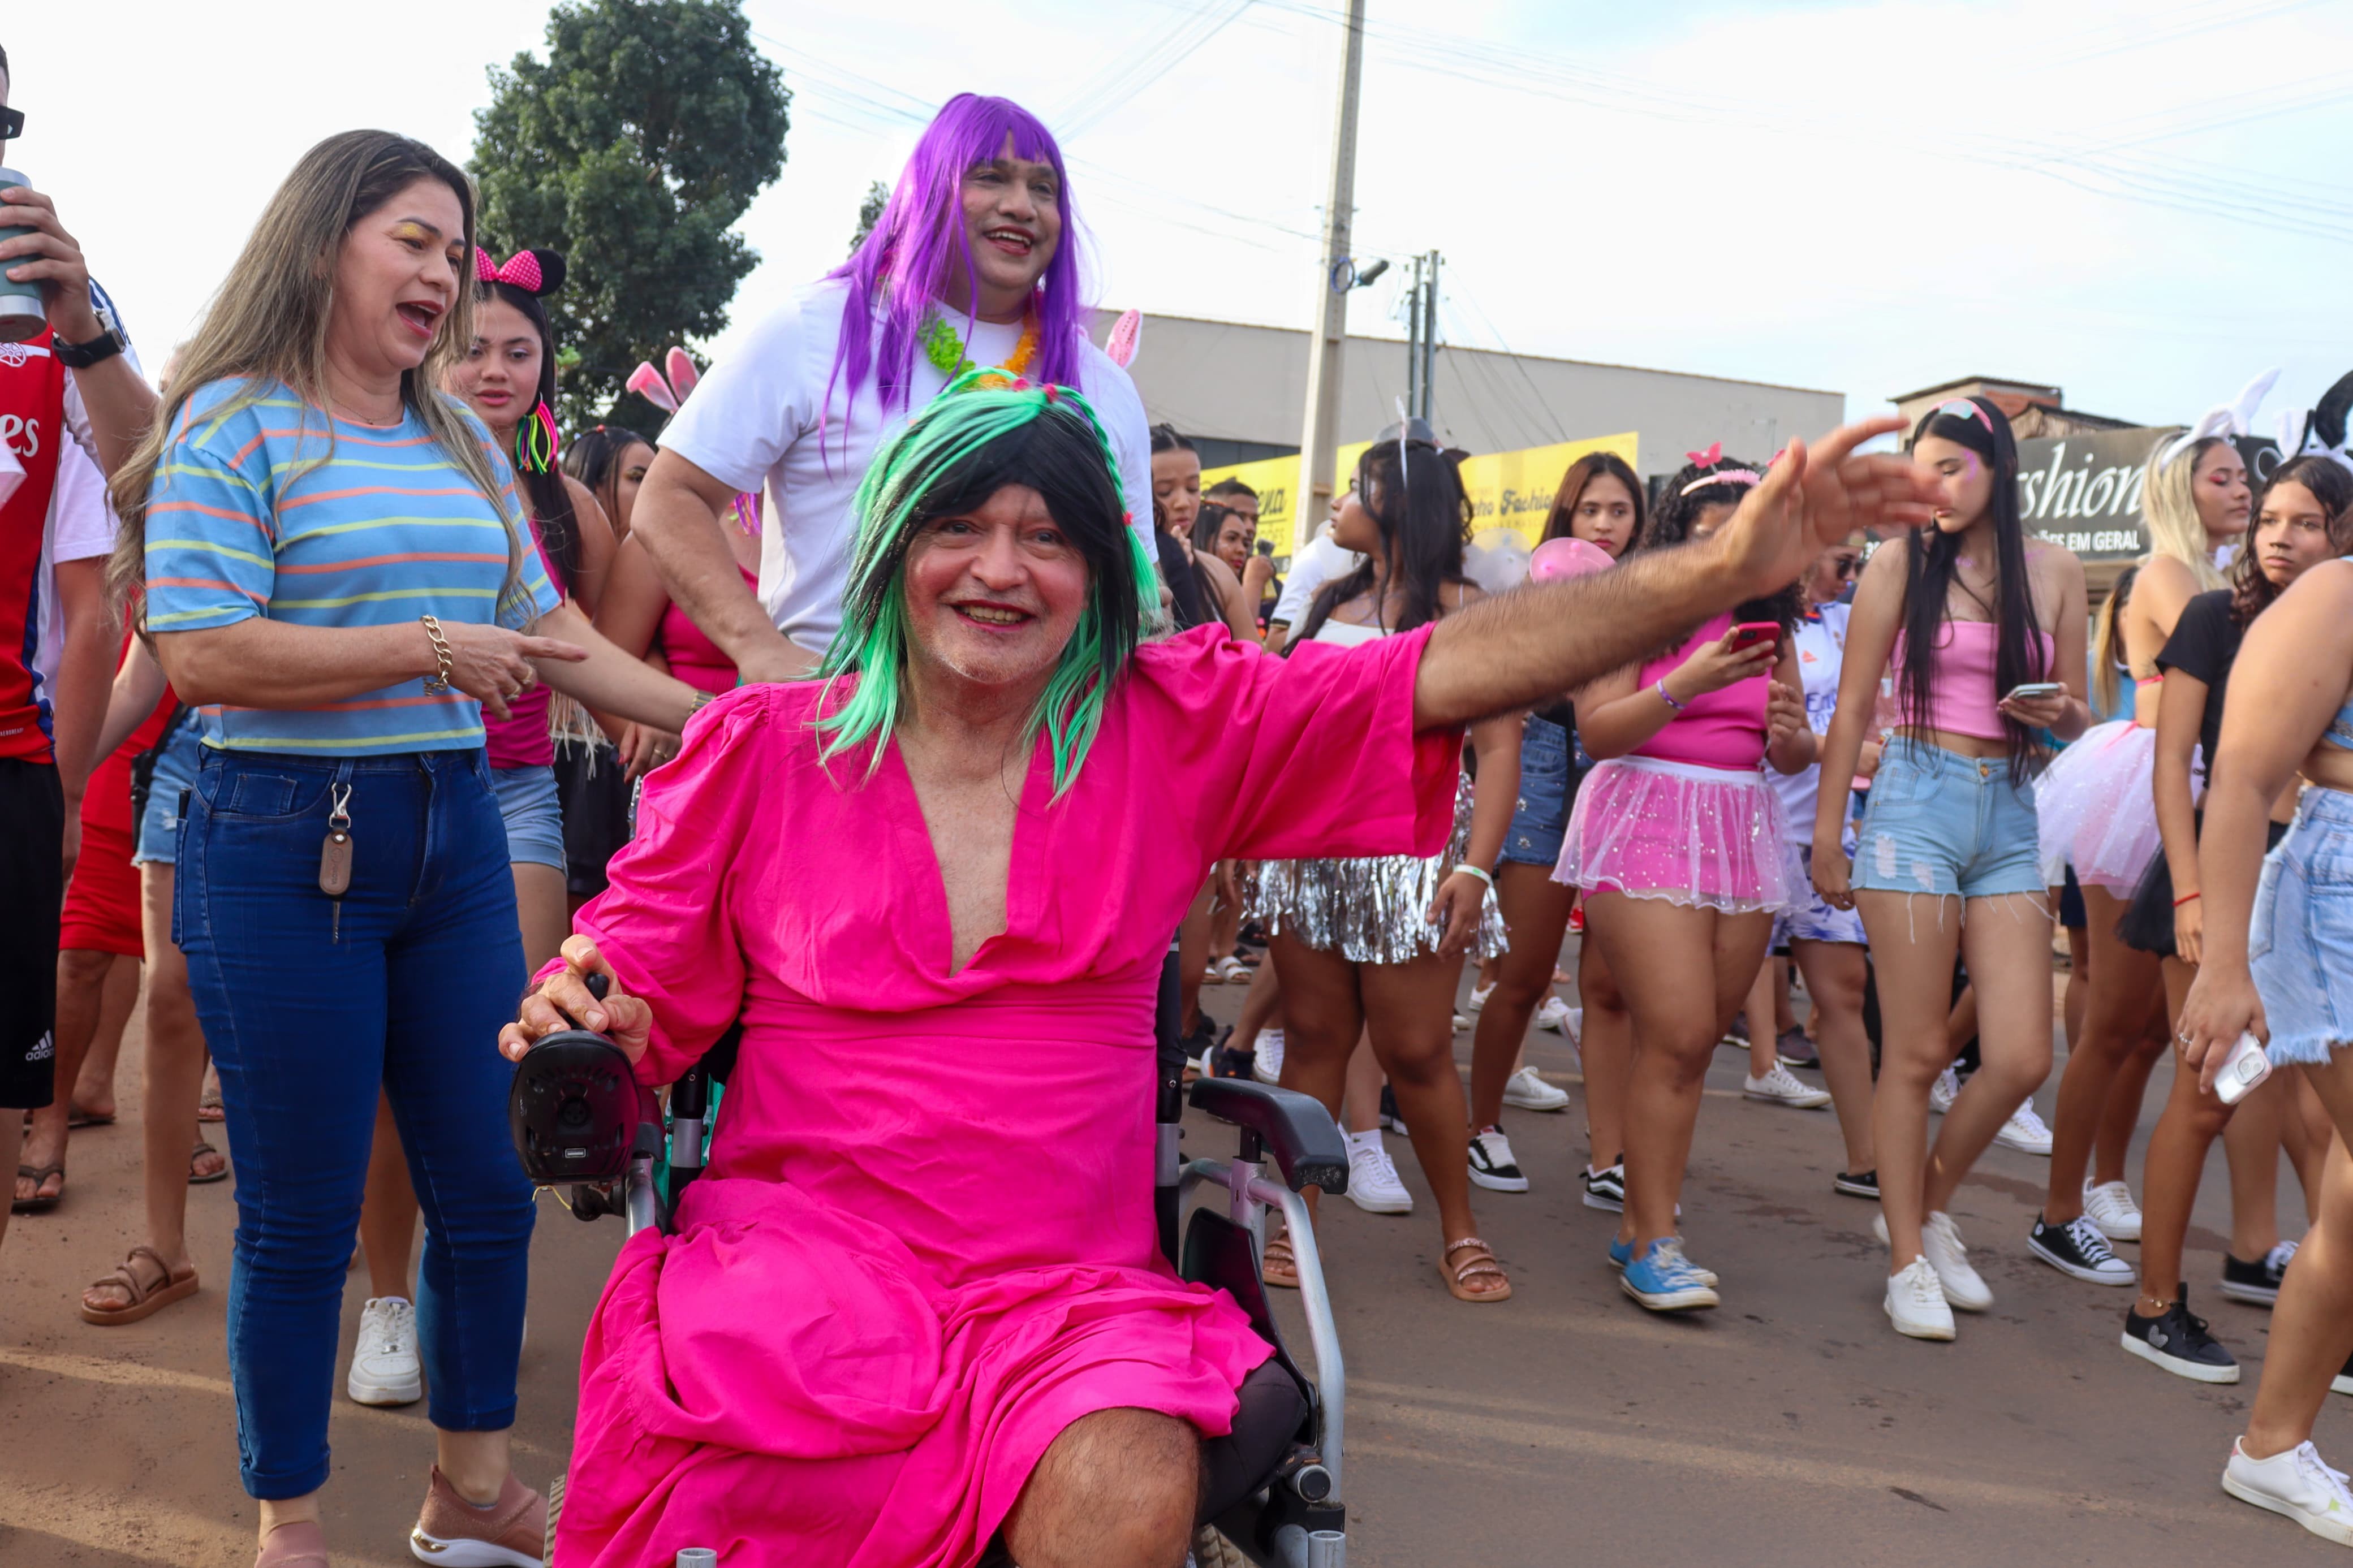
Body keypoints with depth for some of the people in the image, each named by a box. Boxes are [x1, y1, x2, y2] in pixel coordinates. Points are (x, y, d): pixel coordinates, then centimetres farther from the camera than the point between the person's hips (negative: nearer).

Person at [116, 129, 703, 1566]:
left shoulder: (464, 444, 14)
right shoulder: (234, 425, -6)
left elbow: (548, 629, 16)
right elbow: (202, 654, -17)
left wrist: (713, 716, 8)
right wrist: (430, 650, -16)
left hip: (455, 832, 6)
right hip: (285, 843, -6)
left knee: (489, 1188, 12)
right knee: (302, 1217, 6)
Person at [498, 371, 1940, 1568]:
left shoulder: (1178, 729, 5)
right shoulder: (760, 748, 6)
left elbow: (1443, 670, -5)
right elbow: (645, 981, 11)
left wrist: (1721, 573, -15)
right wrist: (584, 1028, -14)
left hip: (1068, 1288, 1)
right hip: (804, 1247, 0)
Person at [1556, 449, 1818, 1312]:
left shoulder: (1765, 625, 15)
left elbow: (1795, 755, 15)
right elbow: (1597, 729, -9)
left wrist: (1789, 733, -8)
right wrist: (1688, 683, -20)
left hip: (1742, 834, 5)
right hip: (1647, 823, -5)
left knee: (1695, 1042, 2)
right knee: (1678, 1035, -13)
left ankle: (1642, 1223, 11)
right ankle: (1654, 1241, -5)